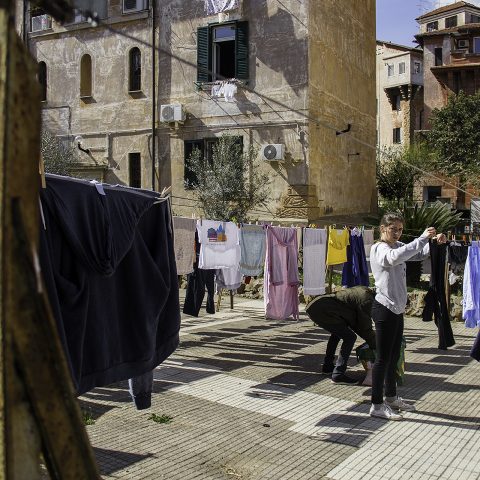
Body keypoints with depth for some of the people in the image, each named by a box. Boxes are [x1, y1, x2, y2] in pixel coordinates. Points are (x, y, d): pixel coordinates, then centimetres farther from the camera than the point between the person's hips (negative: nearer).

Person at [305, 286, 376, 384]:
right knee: (349, 337, -8)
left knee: (338, 332, 31)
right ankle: (338, 374, -7)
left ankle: (327, 366, 38)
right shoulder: (367, 300, -8)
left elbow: (354, 322, 28)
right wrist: (374, 346, 10)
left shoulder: (362, 292, 21)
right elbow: (366, 327, -4)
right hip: (322, 310, -11)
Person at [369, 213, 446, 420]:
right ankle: (377, 405, 3)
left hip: (397, 309, 9)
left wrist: (436, 241, -5)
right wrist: (422, 238, -35)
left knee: (393, 356, 18)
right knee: (383, 358, -4)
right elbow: (395, 257, -37)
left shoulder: (398, 246, 12)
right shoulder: (379, 248, -15)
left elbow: (420, 254, 14)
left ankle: (391, 397, 32)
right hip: (384, 309, -9)